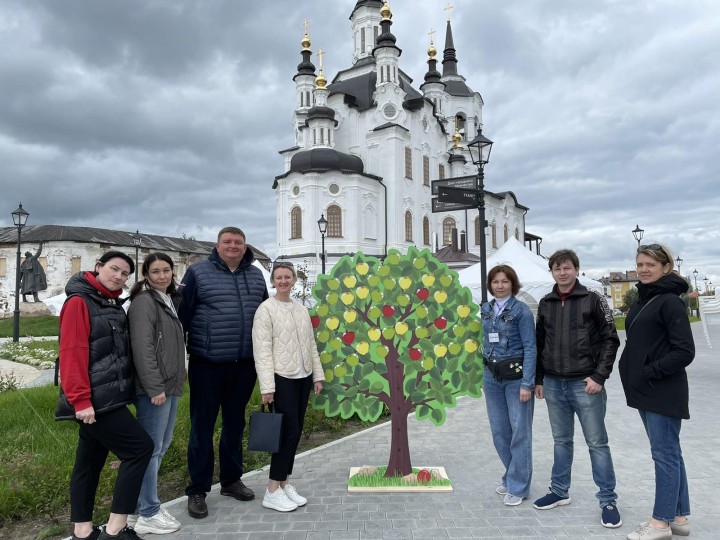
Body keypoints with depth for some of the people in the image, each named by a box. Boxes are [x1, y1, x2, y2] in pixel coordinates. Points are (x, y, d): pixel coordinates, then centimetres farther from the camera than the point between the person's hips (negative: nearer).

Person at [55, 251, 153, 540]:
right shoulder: (79, 302, -13)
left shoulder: (113, 305, 13)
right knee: (140, 447, -10)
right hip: (94, 400, -9)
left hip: (107, 398, 9)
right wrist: (80, 400, -24)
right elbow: (72, 354, -20)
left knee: (90, 462, 15)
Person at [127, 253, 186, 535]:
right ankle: (147, 514, 10)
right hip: (154, 388, -10)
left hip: (170, 385, 10)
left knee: (161, 445, 16)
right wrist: (155, 387, -22)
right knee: (151, 448, -1)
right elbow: (142, 348, -20)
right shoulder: (144, 302, -12)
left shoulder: (171, 300, 16)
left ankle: (145, 505, 29)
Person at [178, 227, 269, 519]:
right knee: (202, 426, 6)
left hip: (244, 364, 5)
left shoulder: (256, 276, 8)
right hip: (207, 364, -4)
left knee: (235, 423, 17)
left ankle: (231, 480, 34)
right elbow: (182, 315, -6)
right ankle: (197, 490, 21)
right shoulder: (198, 272, -6)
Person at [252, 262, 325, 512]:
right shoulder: (266, 309, -8)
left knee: (296, 432, 10)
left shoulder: (301, 310, 12)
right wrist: (267, 386, -18)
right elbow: (262, 350, -13)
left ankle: (285, 483, 24)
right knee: (289, 431, -6)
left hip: (303, 377, 7)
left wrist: (318, 375, 11)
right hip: (282, 378, -7)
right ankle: (272, 491, 7)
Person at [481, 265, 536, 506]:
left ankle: (518, 486, 15)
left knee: (520, 431, 2)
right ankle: (512, 475, 32)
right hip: (492, 377, 6)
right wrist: (484, 376, 14)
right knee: (499, 430, 12)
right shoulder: (486, 309, 8)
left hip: (516, 376, -5)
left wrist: (527, 383, -15)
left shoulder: (521, 310, -9)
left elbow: (530, 348, -11)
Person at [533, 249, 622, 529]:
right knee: (561, 441, 15)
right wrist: (539, 379, 10)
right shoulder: (545, 303, 8)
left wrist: (599, 376, -11)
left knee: (597, 443, 4)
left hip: (584, 384, -4)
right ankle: (559, 491, 28)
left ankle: (608, 501, 17)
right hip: (553, 384, 4)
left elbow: (610, 340, -5)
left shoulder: (593, 300, -3)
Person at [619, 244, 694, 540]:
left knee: (665, 454, 0)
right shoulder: (642, 300, 13)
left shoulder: (670, 301, -13)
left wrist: (652, 372, -16)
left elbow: (685, 351, -17)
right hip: (645, 390, 9)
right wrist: (633, 372, 10)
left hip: (663, 392, -9)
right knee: (669, 453, 15)